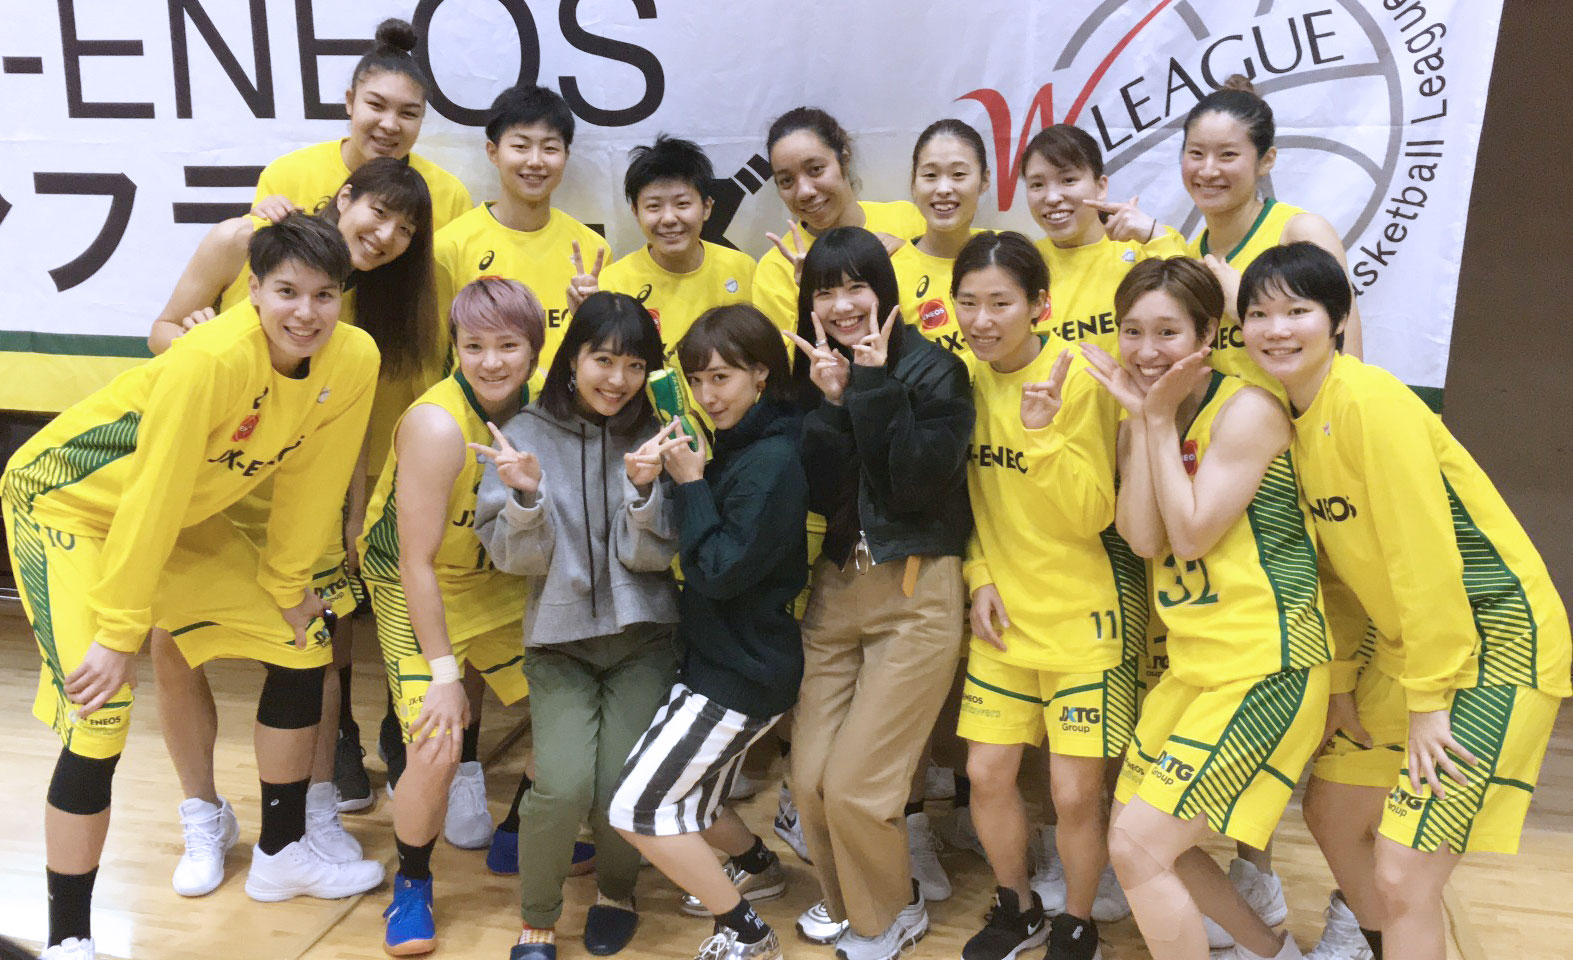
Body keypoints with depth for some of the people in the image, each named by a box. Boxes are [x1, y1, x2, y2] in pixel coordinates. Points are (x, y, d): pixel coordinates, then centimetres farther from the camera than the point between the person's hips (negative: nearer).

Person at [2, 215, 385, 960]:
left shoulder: (353, 360, -16)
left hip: (184, 516, 7)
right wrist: (120, 633, -24)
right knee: (99, 716, -16)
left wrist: (287, 586, 3)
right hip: (67, 502, -7)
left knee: (304, 647, 7)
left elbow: (311, 478, -4)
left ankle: (280, 854, 25)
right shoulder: (212, 359, -34)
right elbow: (149, 500, -30)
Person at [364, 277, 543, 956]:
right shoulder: (437, 426, -29)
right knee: (436, 754, -16)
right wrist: (445, 675, -22)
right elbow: (417, 562, -25)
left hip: (499, 582, 6)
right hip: (417, 594, -6)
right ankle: (412, 880, 15)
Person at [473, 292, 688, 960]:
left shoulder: (655, 440, -1)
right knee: (564, 787, -18)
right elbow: (517, 558, -4)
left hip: (641, 635, 0)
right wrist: (527, 493, -23)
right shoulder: (527, 433, -2)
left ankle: (616, 893, 24)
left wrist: (643, 487, -24)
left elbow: (649, 557, -7)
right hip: (559, 637, 0)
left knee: (619, 790, -10)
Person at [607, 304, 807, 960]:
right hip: (717, 658, 9)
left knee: (637, 808, -5)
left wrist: (690, 484, -18)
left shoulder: (772, 462, -22)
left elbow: (720, 571, -24)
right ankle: (759, 869, 48)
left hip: (741, 672, -9)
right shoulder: (735, 447, 7)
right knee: (692, 803, 24)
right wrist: (688, 482, -2)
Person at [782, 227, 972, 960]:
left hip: (915, 597, -5)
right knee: (810, 780, 5)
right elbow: (817, 495, -4)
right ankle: (845, 899, 34)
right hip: (834, 593, 5)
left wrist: (875, 386, -20)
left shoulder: (934, 370, -8)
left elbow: (916, 485, -20)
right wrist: (831, 402, -14)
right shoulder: (815, 376, 6)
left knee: (855, 785, -5)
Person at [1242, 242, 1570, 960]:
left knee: (1401, 873, -10)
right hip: (1403, 642, 9)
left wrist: (1428, 698, -16)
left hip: (1494, 639, -9)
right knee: (1331, 812, 18)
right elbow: (1336, 558, 10)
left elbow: (1425, 556, -22)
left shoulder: (1372, 402, -22)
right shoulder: (1295, 412, 5)